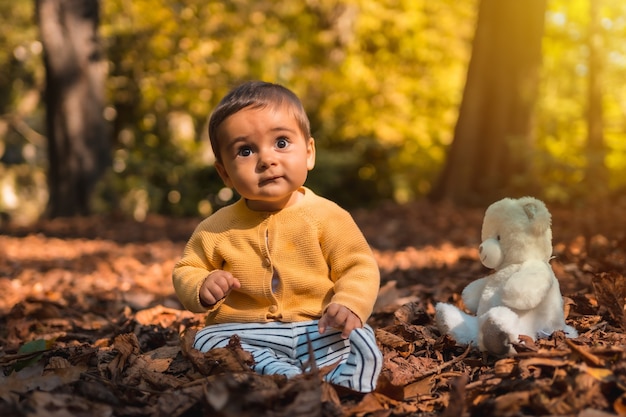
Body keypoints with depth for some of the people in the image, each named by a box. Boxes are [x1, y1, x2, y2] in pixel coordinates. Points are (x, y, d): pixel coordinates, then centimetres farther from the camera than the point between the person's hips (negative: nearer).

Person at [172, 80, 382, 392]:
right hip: (245, 333, 2)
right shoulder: (217, 229, 3)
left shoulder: (326, 216, -2)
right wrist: (202, 288, -12)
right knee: (206, 341, -27)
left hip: (316, 331, -1)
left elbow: (360, 268, -2)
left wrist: (349, 304, -23)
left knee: (360, 341, -26)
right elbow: (185, 271, 12)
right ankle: (290, 378, -36)